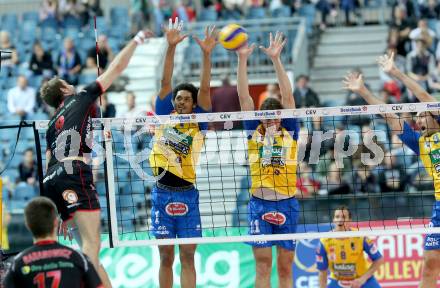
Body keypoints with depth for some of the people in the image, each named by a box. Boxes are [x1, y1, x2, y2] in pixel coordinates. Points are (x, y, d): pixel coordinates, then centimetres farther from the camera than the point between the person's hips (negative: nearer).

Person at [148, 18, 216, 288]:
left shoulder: (198, 122, 4)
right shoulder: (164, 116, 7)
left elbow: (205, 89, -7)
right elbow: (165, 82, -1)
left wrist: (207, 54, -18)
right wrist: (171, 47, -11)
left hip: (187, 193, -1)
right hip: (162, 192, 1)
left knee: (188, 257, 0)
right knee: (166, 258, 6)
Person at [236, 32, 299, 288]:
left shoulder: (289, 132, 4)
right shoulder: (254, 131, 6)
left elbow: (287, 96, -4)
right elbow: (244, 96, 1)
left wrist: (276, 59, -11)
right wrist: (243, 59, -7)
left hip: (287, 204, 0)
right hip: (259, 204, 0)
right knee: (263, 266, -1)